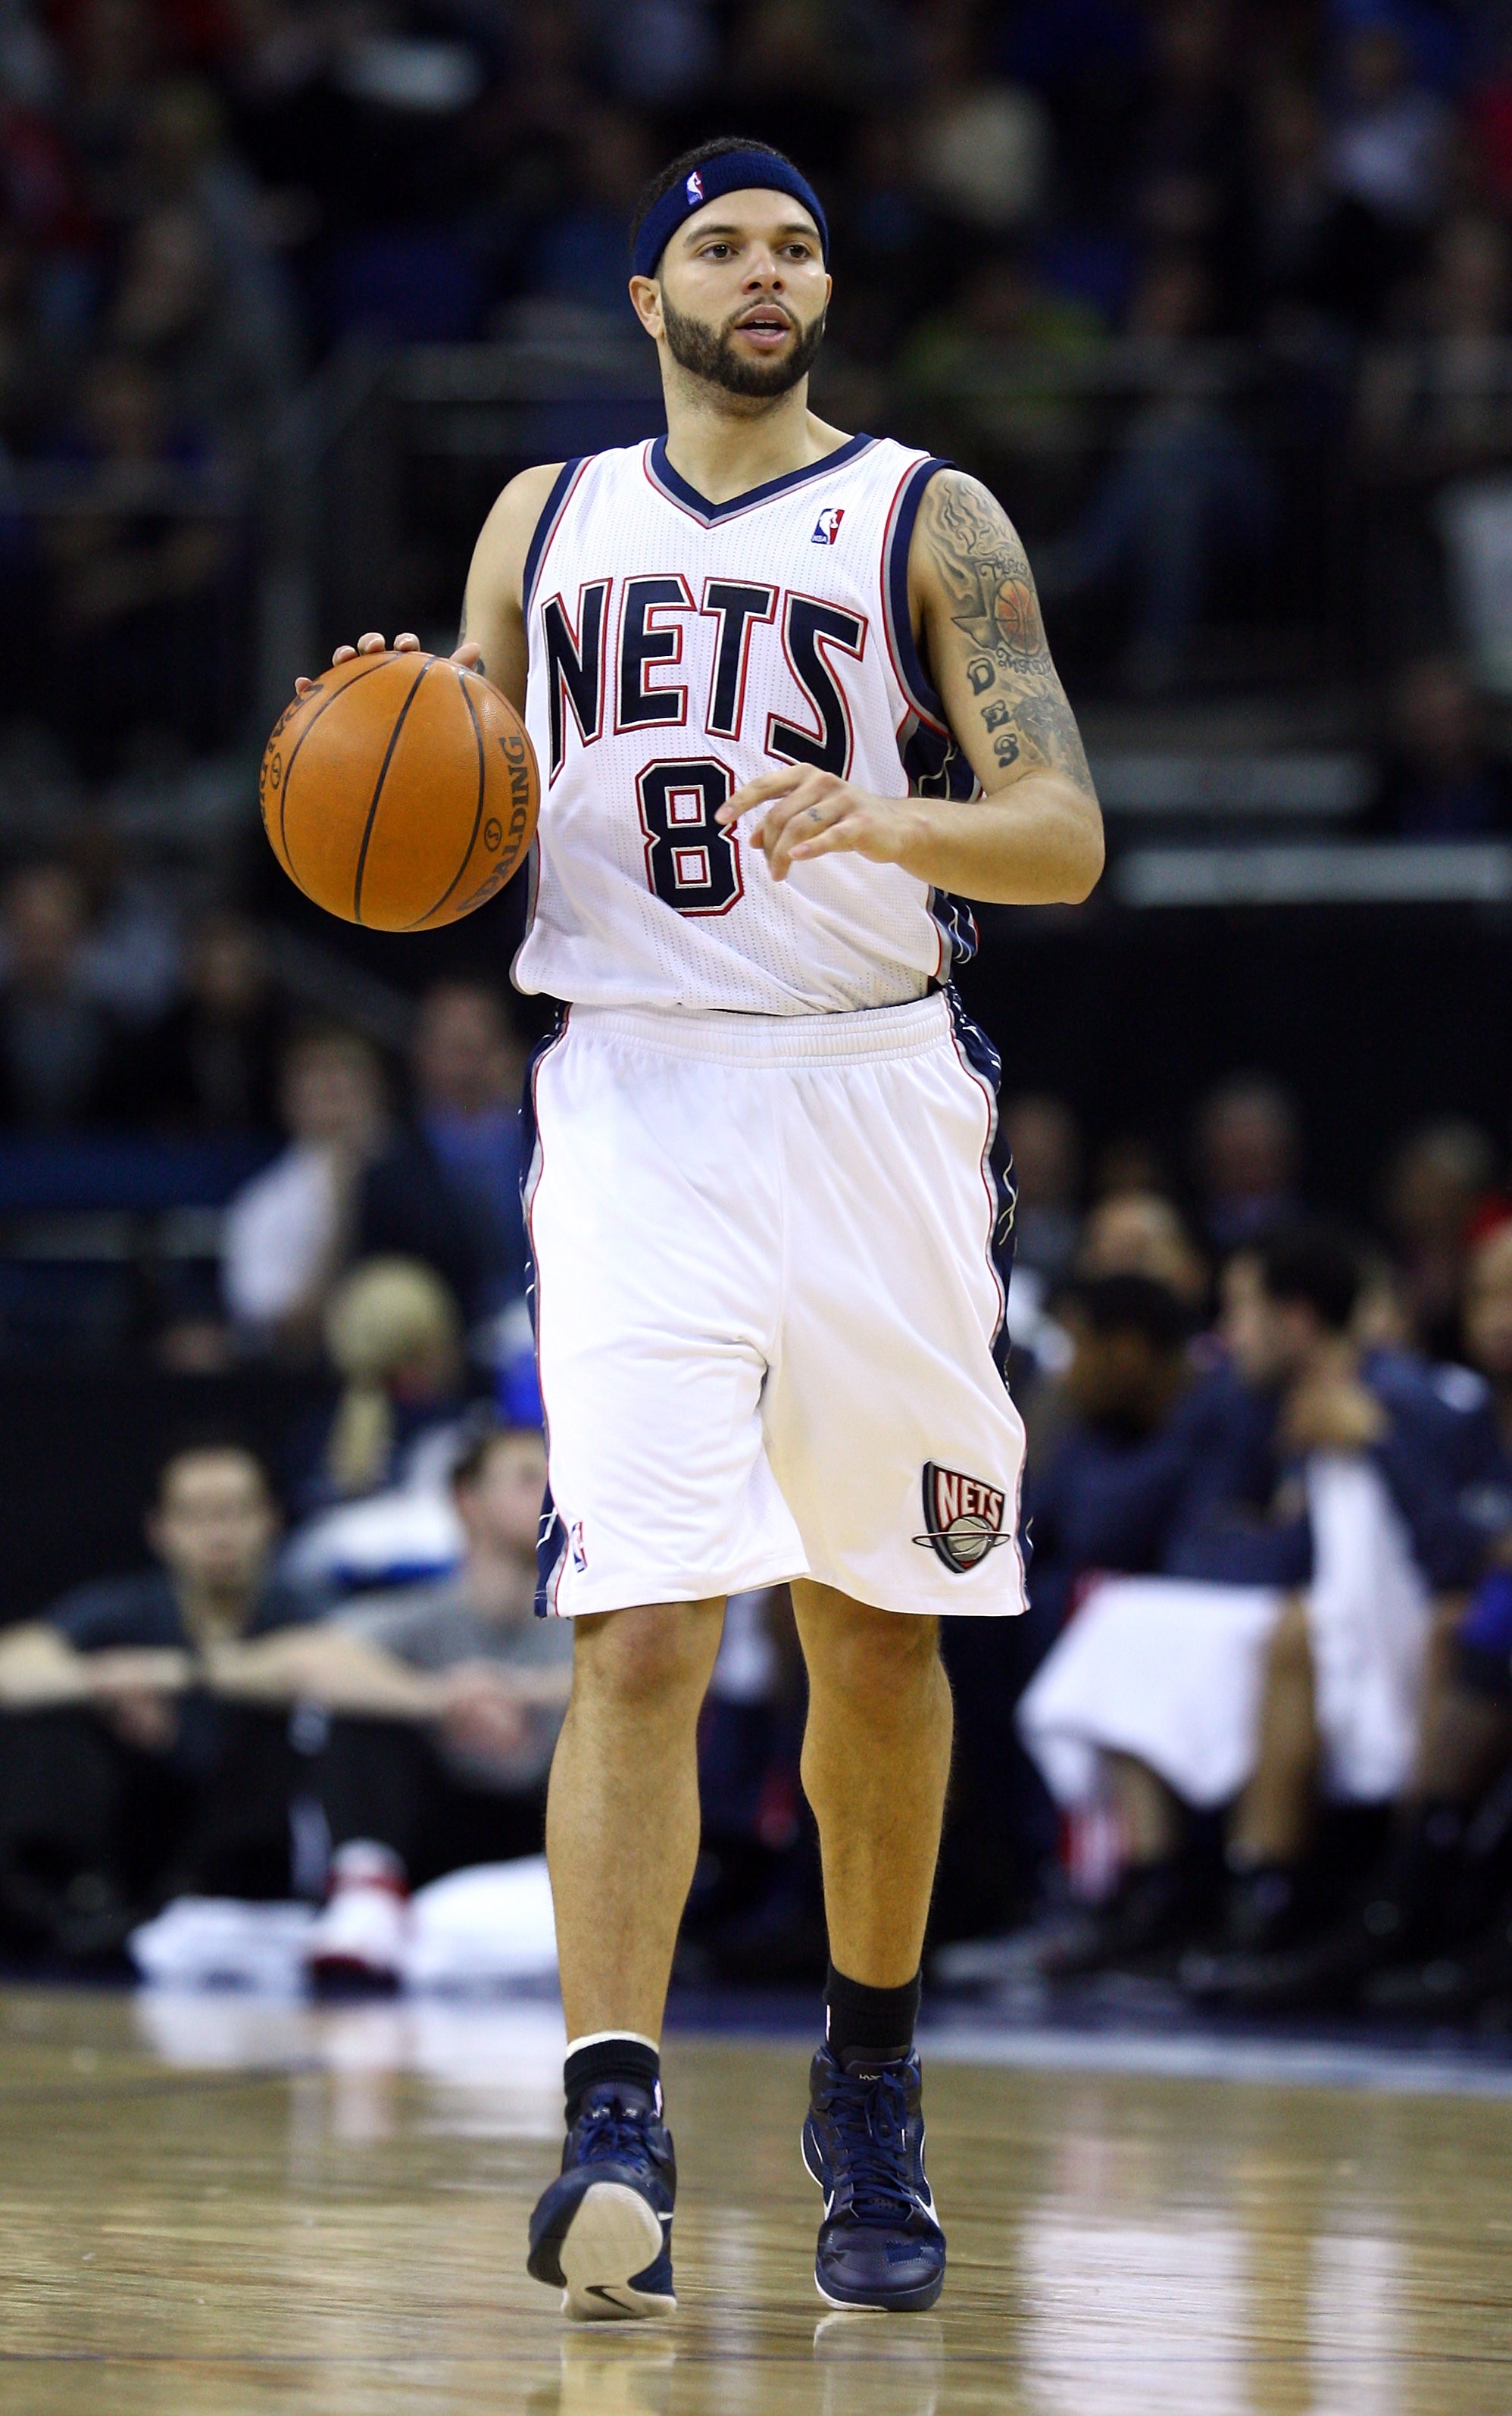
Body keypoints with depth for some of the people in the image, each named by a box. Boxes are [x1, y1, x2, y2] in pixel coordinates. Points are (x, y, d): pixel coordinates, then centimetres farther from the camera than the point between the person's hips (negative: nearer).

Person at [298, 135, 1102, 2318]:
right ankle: (615, 2131, -18)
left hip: (876, 1096, 0)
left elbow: (1064, 837, -5)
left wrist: (886, 823, -25)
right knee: (638, 1629, -14)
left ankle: (872, 2092, 29)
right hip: (636, 1096, 0)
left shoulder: (929, 520, 2)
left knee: (879, 1628, 11)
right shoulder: (548, 522, 11)